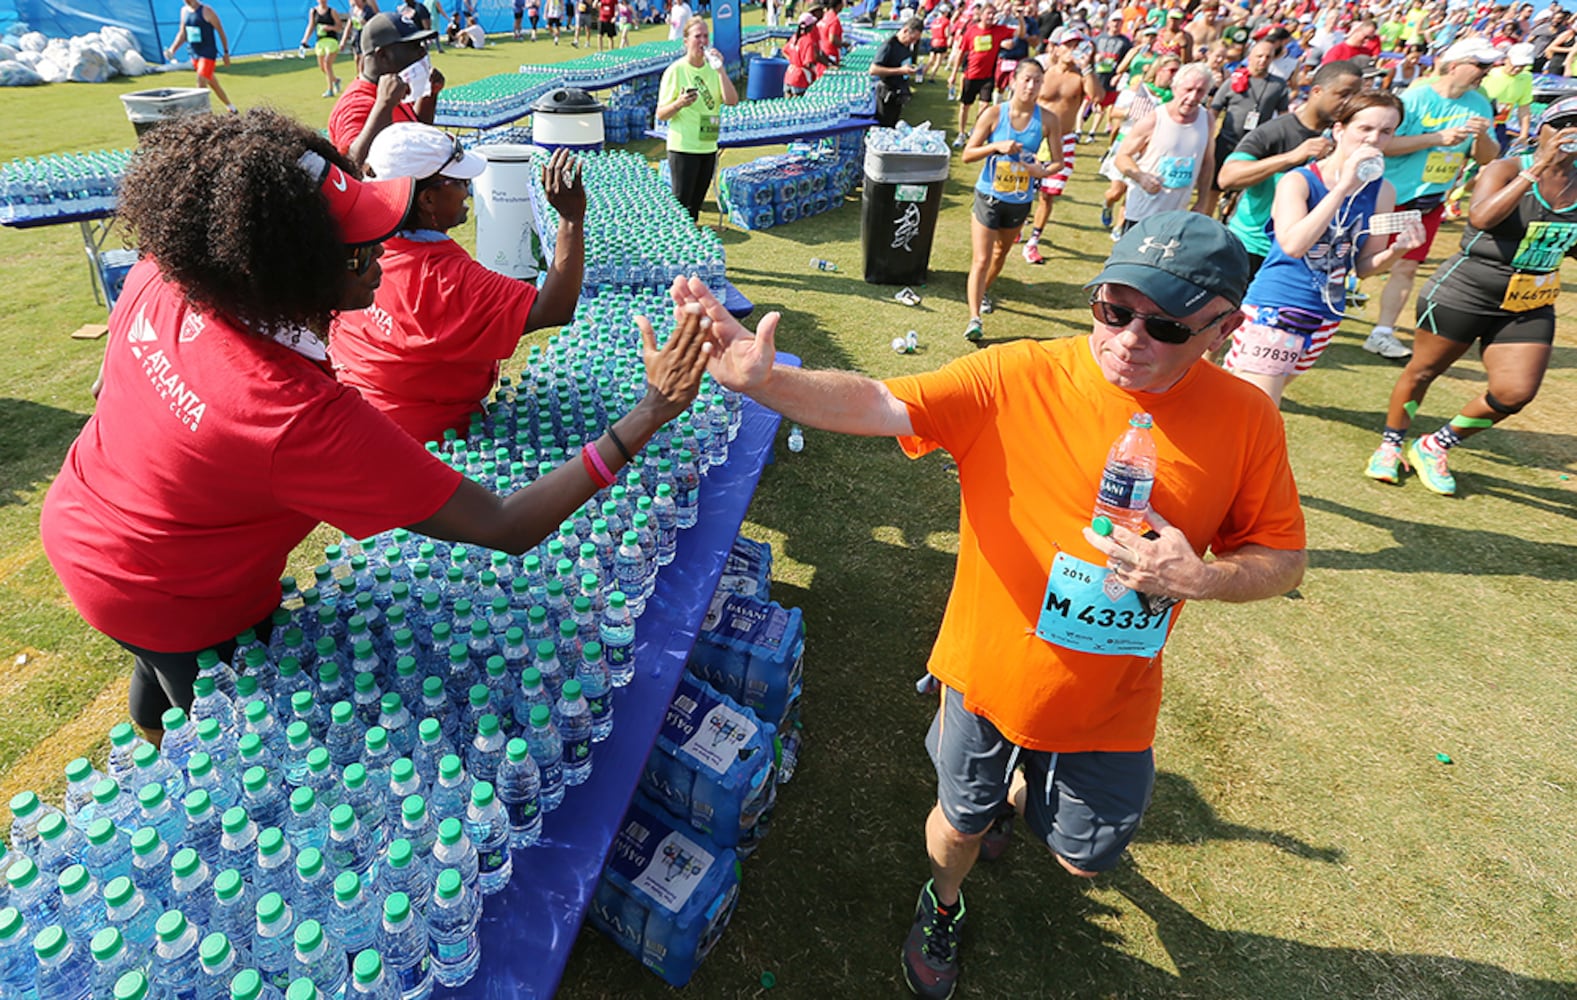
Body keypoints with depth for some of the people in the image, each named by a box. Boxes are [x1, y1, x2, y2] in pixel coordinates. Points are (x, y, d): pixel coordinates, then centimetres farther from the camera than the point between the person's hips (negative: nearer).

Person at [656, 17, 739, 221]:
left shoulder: (713, 68, 8)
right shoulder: (676, 70, -6)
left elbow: (732, 100, -6)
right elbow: (660, 114, -7)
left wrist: (720, 69, -12)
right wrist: (679, 104, -26)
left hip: (708, 146, 5)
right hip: (683, 148, -5)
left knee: (696, 203, 13)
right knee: (680, 204, -6)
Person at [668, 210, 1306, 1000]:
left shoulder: (1244, 420, -14)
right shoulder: (1015, 379, -20)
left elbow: (1282, 561, -3)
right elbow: (877, 406, -30)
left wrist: (1198, 576, -24)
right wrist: (764, 380, -48)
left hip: (1110, 701, 2)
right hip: (990, 672, -2)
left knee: (1083, 857, 24)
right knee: (961, 819, 21)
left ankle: (1017, 794, 61)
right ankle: (942, 907, 58)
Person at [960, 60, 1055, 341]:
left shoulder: (1046, 120, -7)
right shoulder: (994, 113, -11)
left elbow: (1059, 161, -2)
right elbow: (967, 154, -8)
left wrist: (1043, 171, -23)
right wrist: (997, 146, -23)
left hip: (1020, 200, 3)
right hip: (988, 196, -3)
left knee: (1001, 252, 24)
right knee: (980, 261, -10)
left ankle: (985, 290, 51)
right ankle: (974, 319, -11)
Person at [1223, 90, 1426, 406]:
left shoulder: (1382, 191, 5)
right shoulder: (1299, 181, -10)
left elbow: (1364, 266, 10)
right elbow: (1293, 245, -28)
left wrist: (1398, 249, -11)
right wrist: (1343, 186, -25)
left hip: (1325, 318, 6)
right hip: (1273, 311, -6)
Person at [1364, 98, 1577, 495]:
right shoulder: (1507, 169, -10)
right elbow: (1481, 217, -30)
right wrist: (1538, 168, -30)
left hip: (1528, 307, 5)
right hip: (1464, 293, -5)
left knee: (1516, 392, -6)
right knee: (1423, 371, 8)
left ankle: (1435, 448, 14)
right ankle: (1390, 445, 28)